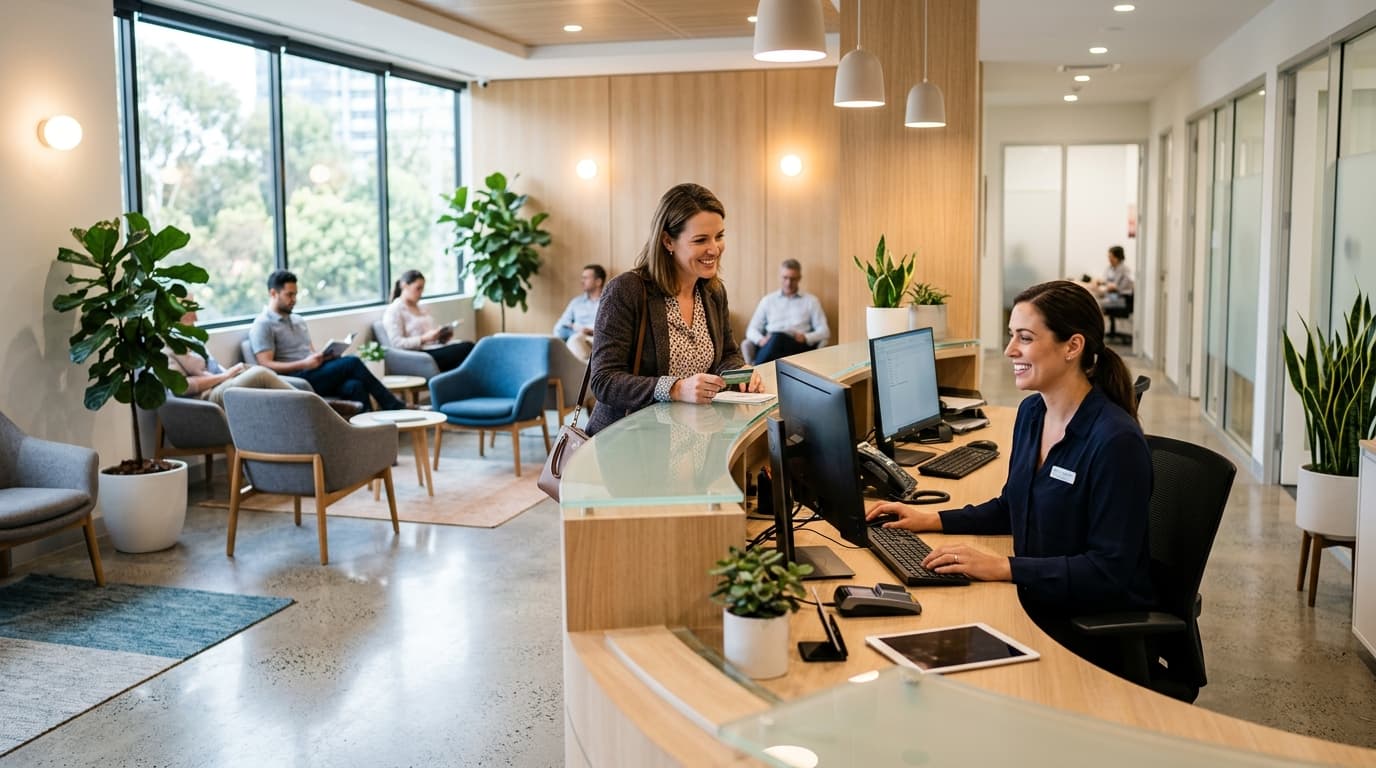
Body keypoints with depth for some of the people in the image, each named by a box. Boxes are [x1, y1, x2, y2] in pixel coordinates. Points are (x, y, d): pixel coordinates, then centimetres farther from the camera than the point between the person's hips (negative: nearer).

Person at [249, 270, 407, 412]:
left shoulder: (298, 320, 24)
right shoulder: (262, 325, 0)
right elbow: (266, 365, -10)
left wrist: (325, 356, 0)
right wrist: (304, 364, -20)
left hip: (316, 374, 7)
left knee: (354, 386, -27)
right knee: (352, 363, -23)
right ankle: (395, 407, -17)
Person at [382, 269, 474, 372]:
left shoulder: (423, 309, 26)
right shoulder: (393, 311, 2)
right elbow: (397, 343, -10)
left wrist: (442, 337, 4)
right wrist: (424, 338, -18)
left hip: (437, 351, 8)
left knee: (468, 346, -26)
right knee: (467, 347, -30)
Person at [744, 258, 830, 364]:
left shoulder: (811, 301, 20)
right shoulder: (767, 300, 23)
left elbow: (824, 332, 13)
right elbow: (751, 330, 18)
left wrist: (806, 338, -9)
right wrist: (760, 340, -7)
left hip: (798, 347, -1)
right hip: (769, 346, 1)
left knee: (777, 338, -37)